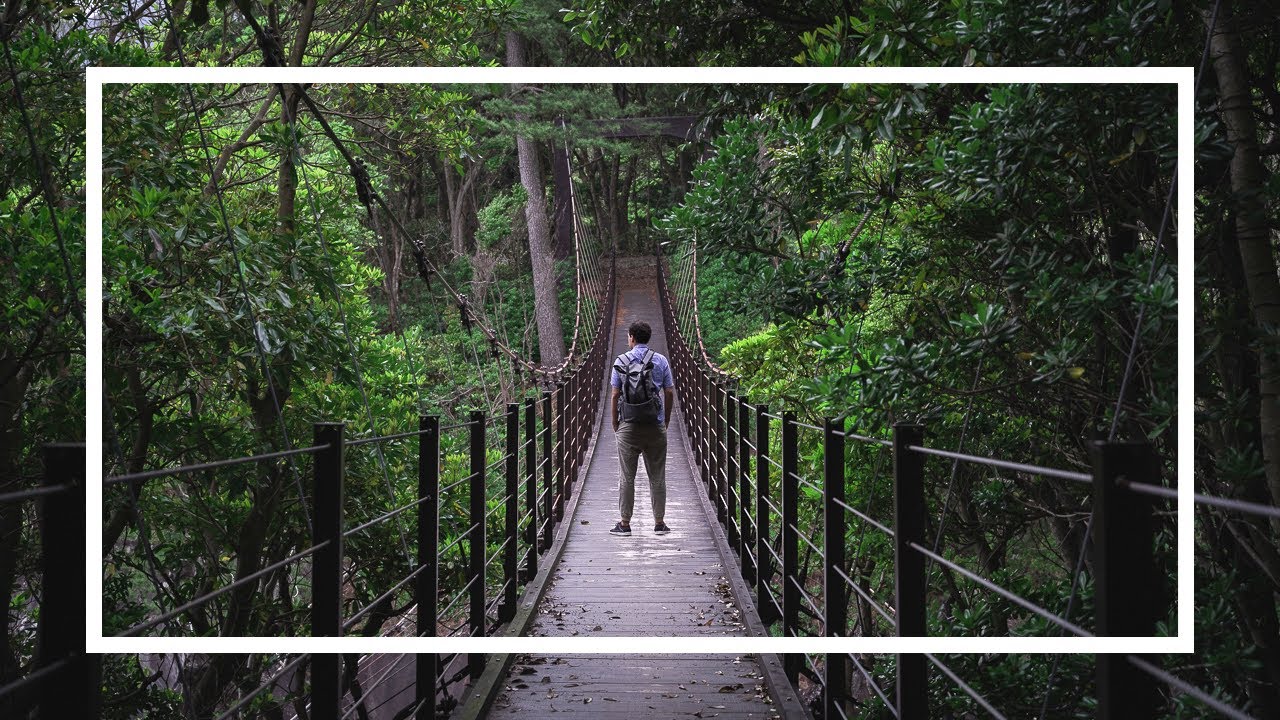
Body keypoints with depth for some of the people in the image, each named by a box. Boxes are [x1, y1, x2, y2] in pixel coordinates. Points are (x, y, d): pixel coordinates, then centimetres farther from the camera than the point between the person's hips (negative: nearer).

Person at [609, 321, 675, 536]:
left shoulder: (621, 361, -1)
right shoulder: (661, 361, 3)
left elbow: (615, 395, -1)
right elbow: (670, 393, 4)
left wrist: (615, 424, 8)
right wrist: (666, 421, 15)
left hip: (629, 424, -1)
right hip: (655, 425, 1)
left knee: (626, 477, 3)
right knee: (657, 476, 6)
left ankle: (625, 523, 4)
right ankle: (659, 523, 7)